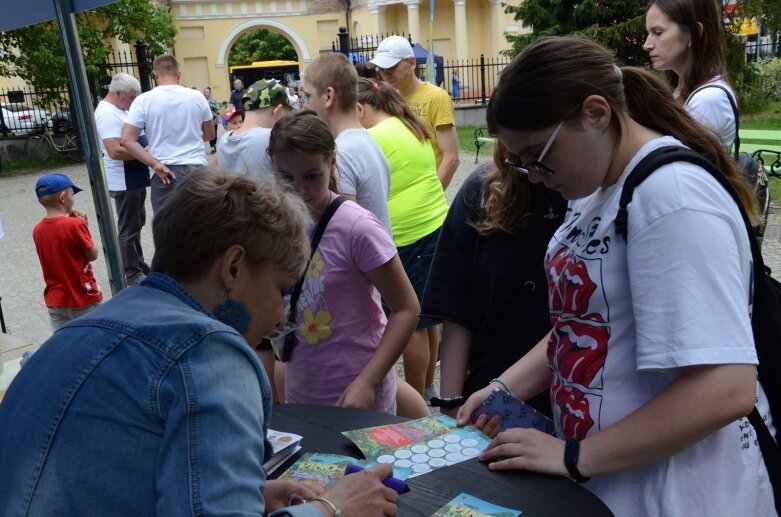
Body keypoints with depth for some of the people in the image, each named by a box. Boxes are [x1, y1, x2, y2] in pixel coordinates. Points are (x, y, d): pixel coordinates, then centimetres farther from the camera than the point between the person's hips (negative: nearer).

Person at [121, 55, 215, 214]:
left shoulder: (143, 100, -3)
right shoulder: (197, 97, 2)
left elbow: (126, 140, -10)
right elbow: (209, 135, 13)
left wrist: (156, 165, -11)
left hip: (165, 173, -2)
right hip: (198, 168, 2)